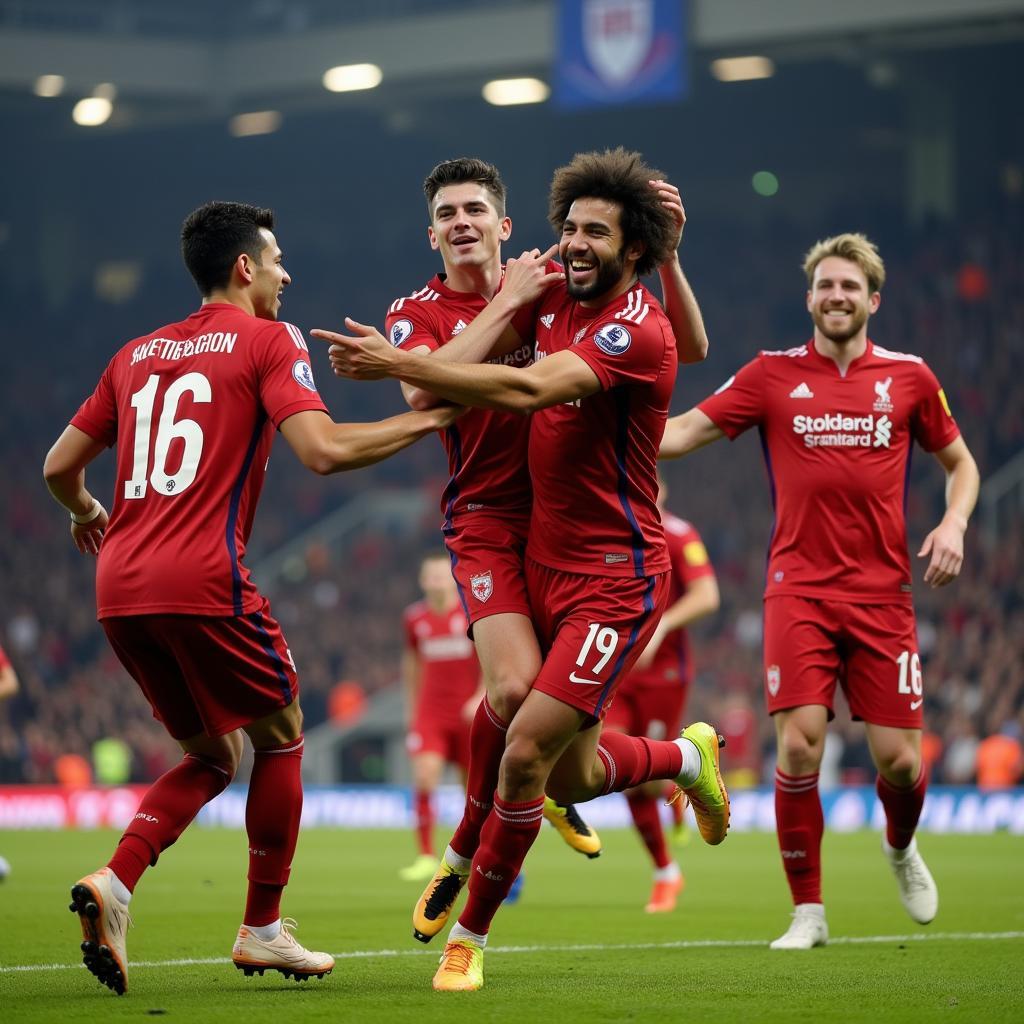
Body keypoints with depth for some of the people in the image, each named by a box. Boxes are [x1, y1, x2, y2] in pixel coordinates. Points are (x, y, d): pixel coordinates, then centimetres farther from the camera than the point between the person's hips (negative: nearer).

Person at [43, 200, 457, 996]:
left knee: (212, 757, 18)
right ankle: (263, 929, 15)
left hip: (119, 587, 7)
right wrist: (424, 420, -1)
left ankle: (113, 884, -4)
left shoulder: (137, 354, 19)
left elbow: (60, 466, 21)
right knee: (281, 739, 14)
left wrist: (87, 513, 43)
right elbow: (323, 451, -13)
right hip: (202, 580, -6)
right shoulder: (268, 341, 1)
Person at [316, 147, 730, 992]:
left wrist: (402, 365, -38)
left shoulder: (638, 328, -19)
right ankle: (686, 756, 44)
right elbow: (517, 284, 28)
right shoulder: (558, 298, 4)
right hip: (548, 566, 8)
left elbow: (532, 387, -34)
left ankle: (470, 935, -2)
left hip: (614, 580, -8)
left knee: (526, 751, -17)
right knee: (571, 777, 14)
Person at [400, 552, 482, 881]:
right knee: (424, 776, -18)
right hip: (430, 713, 2)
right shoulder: (415, 617, 4)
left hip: (469, 713, -1)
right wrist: (412, 706, 21)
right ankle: (426, 857, -14)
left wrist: (481, 697, -18)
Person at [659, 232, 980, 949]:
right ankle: (808, 912, 0)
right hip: (799, 588, -1)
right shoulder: (773, 375, 4)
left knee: (899, 759, -2)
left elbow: (960, 463, 17)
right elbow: (681, 434, 3)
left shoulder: (909, 377, 6)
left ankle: (901, 847, 34)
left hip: (883, 593, 1)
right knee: (799, 745, -14)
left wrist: (953, 523, -2)